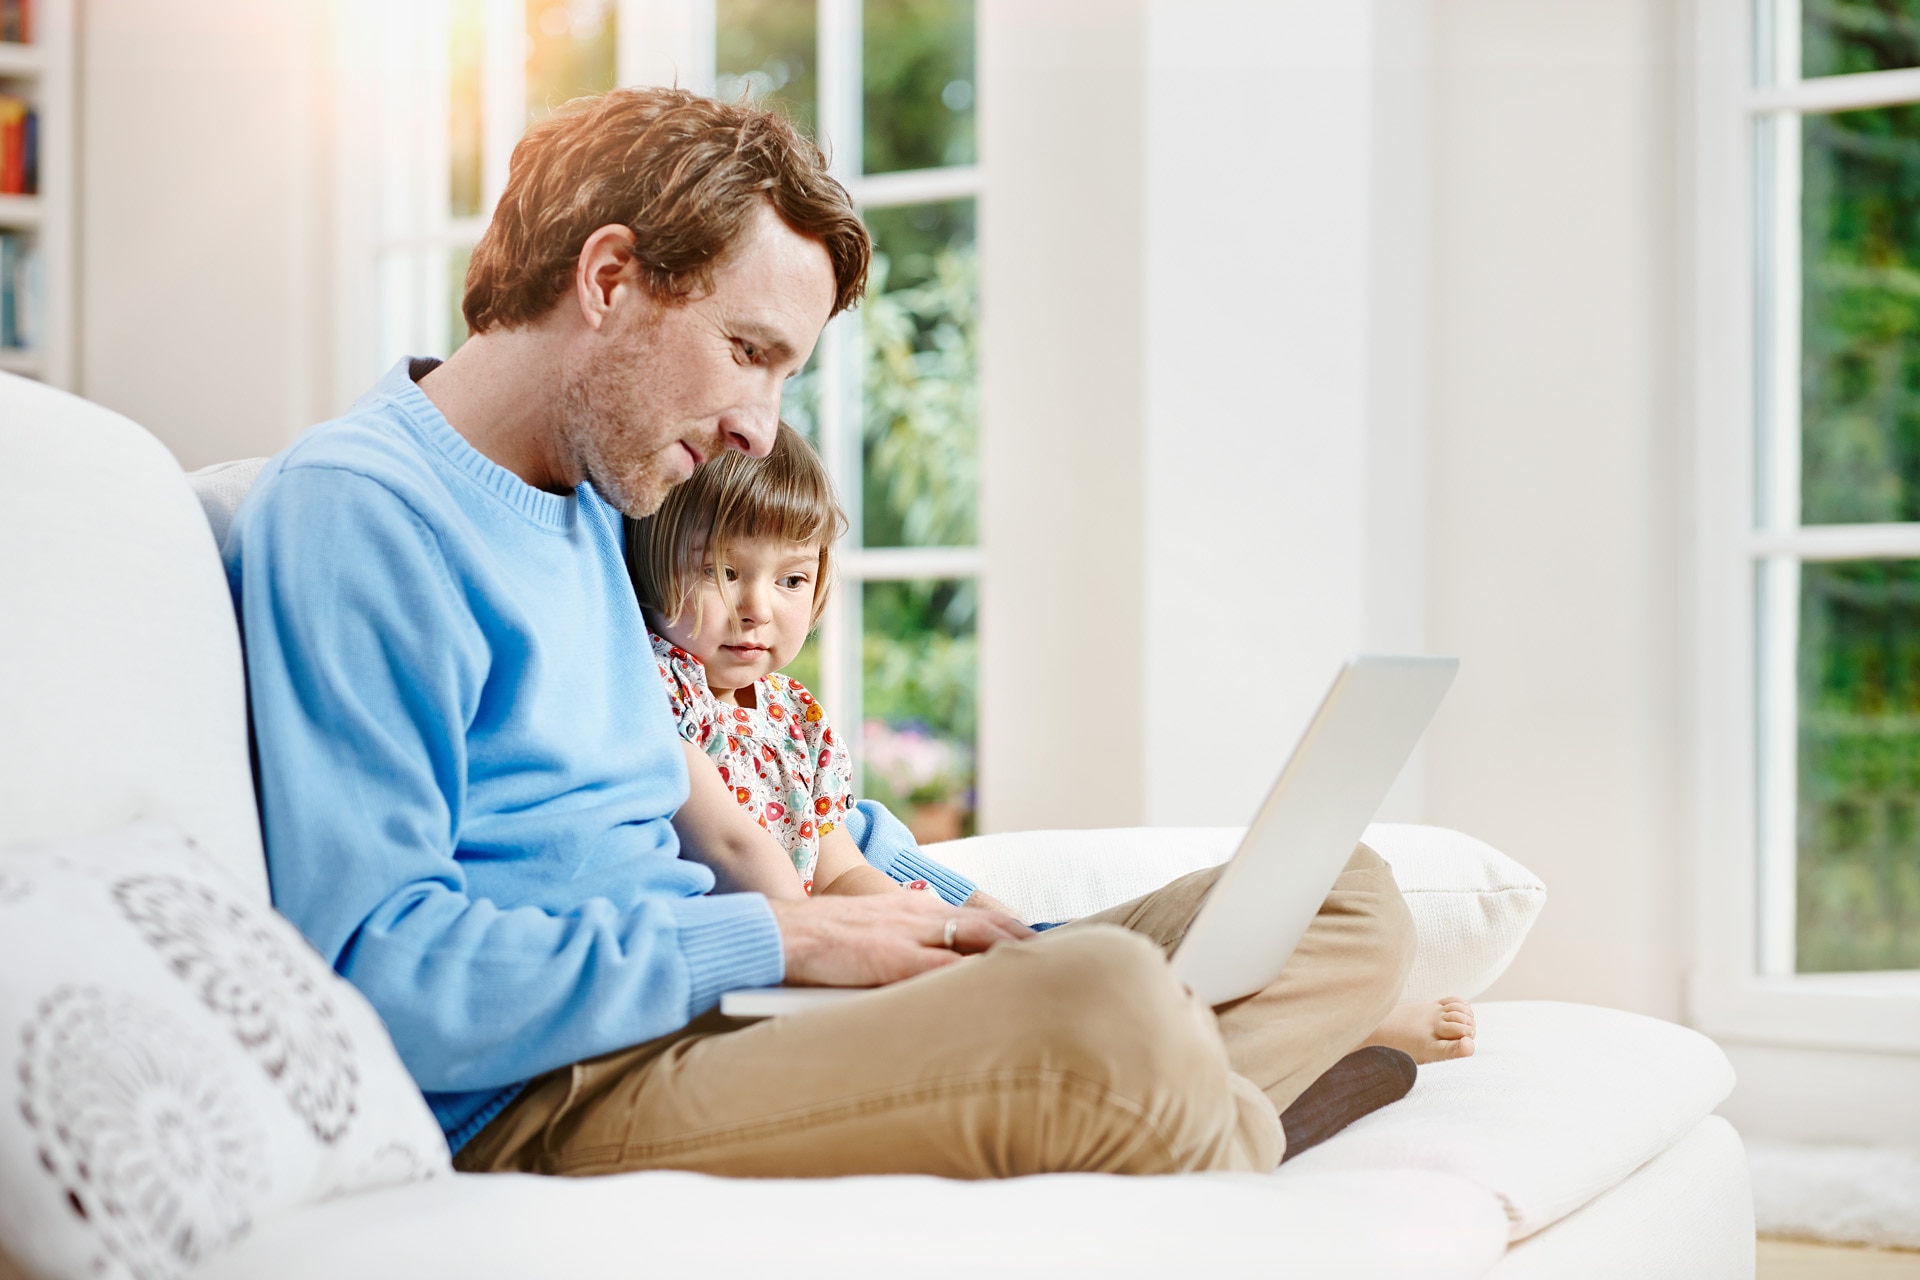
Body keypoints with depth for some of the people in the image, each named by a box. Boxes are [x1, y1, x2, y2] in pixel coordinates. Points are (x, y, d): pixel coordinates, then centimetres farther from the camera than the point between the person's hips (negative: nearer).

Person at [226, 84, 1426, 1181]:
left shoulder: (592, 503, 20)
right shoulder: (352, 508, -9)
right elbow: (381, 978, -18)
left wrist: (939, 920, 11)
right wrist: (779, 935, -15)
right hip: (545, 1112, -9)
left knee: (1350, 896, 1)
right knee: (1103, 1005, -36)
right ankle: (1244, 1141, -5)